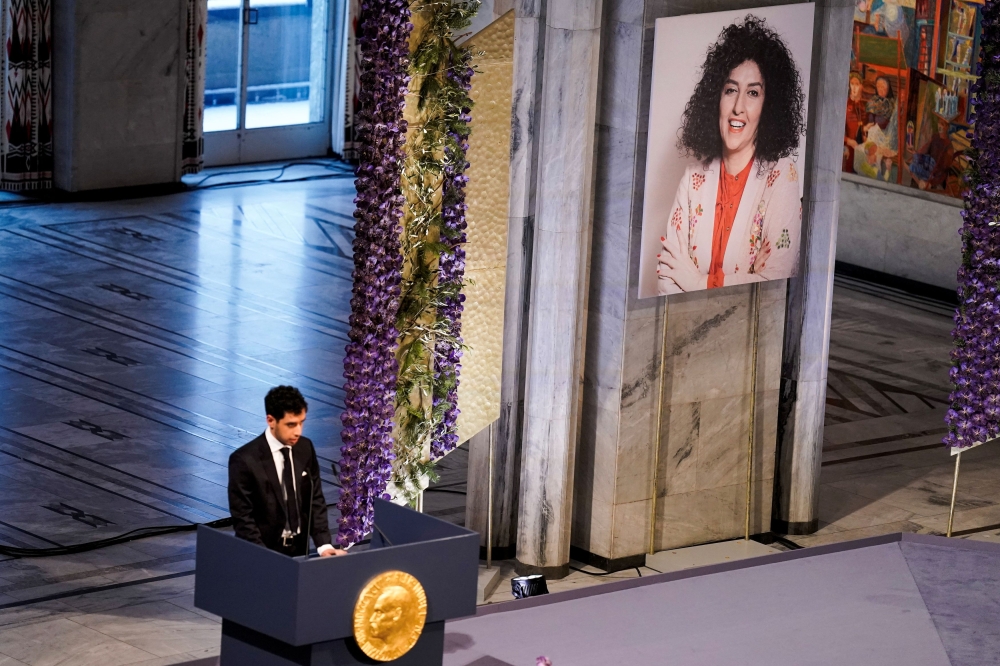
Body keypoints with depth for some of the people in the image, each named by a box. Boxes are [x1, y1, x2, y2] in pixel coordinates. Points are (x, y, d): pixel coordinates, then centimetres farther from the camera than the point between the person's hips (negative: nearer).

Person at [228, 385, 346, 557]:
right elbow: (242, 518, -12)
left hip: (299, 549, 4)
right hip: (263, 553, -4)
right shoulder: (245, 459, -13)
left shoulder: (305, 448, 2)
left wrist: (324, 545, -7)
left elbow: (315, 500, 5)